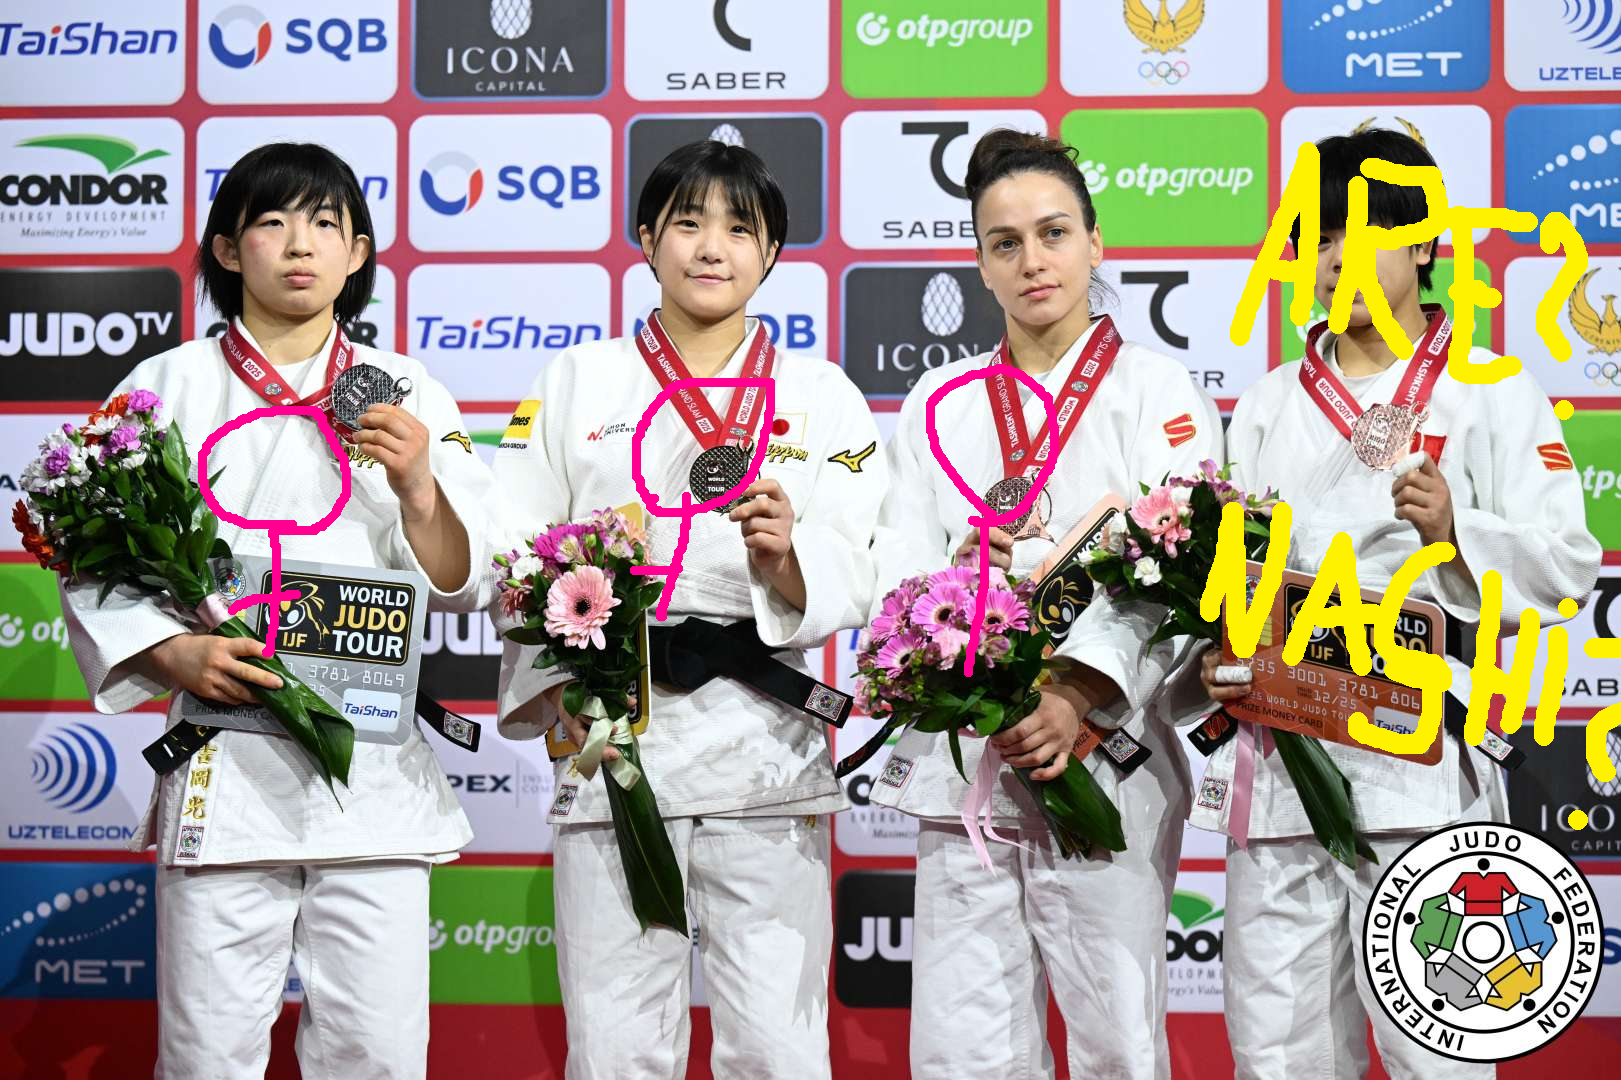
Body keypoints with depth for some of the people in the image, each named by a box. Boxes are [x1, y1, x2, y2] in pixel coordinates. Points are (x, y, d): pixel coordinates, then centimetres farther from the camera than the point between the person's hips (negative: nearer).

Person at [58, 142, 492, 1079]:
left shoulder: (408, 396, 10)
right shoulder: (167, 388, 6)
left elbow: (462, 586, 7)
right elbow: (96, 569, 5)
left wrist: (419, 487, -12)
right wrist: (176, 653, -12)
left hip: (376, 766, 1)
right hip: (225, 760, -1)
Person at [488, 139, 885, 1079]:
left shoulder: (823, 396, 10)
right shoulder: (577, 383, 11)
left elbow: (854, 583, 2)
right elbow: (516, 552, 4)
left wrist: (781, 555, -19)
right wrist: (557, 685, -12)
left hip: (765, 747, 0)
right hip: (611, 740, 0)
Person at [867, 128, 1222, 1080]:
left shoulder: (1160, 393, 4)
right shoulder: (939, 405, 15)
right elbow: (899, 584, 8)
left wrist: (1080, 701, -21)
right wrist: (961, 572, -15)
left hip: (1107, 760, -3)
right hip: (962, 760, 3)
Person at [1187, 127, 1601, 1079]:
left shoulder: (1493, 392, 7)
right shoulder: (1268, 404, 19)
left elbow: (1567, 566, -1)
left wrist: (1454, 530, -18)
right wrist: (1215, 660, -2)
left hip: (1423, 761, -4)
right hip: (1280, 759, 4)